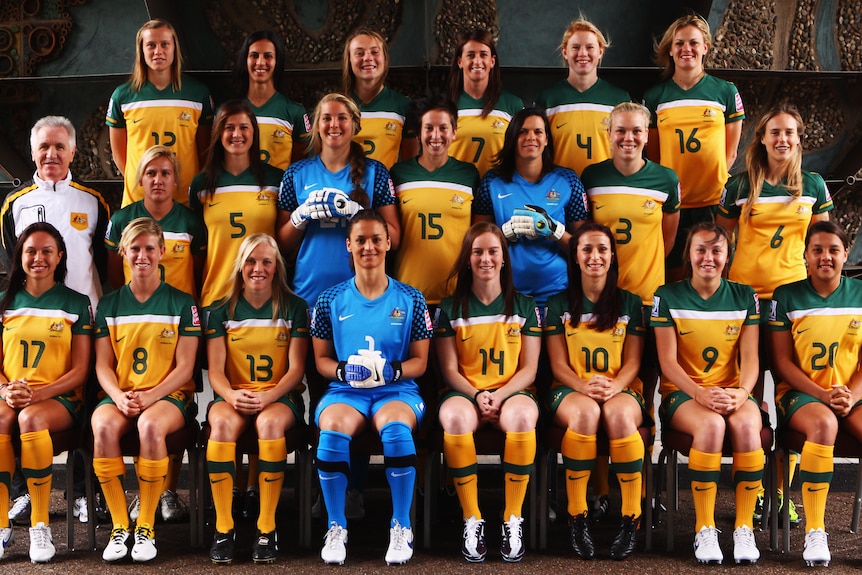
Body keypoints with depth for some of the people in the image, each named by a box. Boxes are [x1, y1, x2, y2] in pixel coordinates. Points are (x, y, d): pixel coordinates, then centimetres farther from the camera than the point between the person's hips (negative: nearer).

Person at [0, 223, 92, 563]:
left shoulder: (76, 303, 6)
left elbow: (80, 370, 0)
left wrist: (36, 394, -15)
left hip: (59, 398, -2)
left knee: (31, 418, -37)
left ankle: (40, 526, -28)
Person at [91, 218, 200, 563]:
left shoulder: (181, 304, 5)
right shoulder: (109, 305, 13)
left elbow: (184, 368, 0)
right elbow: (103, 365, 8)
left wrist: (149, 396, -16)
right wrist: (120, 397, -13)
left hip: (169, 395, -2)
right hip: (119, 395, 2)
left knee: (150, 425, -37)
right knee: (104, 426, -33)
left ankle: (146, 527, -24)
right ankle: (119, 527, -21)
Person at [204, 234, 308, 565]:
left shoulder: (294, 308, 6)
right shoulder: (221, 311, 9)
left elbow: (296, 369, 0)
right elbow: (215, 370, 2)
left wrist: (268, 397, -19)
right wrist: (231, 395, -20)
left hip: (280, 396, -1)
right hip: (233, 395, 1)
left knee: (270, 423, -37)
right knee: (222, 422, -35)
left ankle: (267, 528, -30)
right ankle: (223, 528, -29)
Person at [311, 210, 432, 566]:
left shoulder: (410, 300, 8)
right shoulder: (330, 301, 9)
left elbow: (419, 361, 8)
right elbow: (321, 359, 12)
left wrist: (393, 371, -13)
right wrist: (344, 371, -11)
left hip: (397, 389, -1)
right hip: (345, 390, 1)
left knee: (396, 429, -36)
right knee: (332, 430, -34)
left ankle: (401, 526, -19)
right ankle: (336, 527, -15)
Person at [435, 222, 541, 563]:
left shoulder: (525, 307, 10)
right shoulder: (450, 308, 9)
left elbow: (528, 369, 5)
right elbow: (450, 369, 5)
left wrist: (500, 395, -14)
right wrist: (477, 396, -14)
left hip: (512, 391, 0)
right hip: (464, 391, 0)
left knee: (521, 418, -37)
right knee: (456, 419, -37)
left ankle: (513, 521, -24)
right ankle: (472, 521, -25)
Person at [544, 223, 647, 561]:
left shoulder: (630, 303, 11)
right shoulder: (559, 305, 10)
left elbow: (632, 362, 5)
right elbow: (558, 365, 4)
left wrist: (614, 386, -17)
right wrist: (583, 386, -18)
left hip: (622, 389, 0)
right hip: (571, 390, 0)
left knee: (619, 414, -37)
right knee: (586, 412, -38)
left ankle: (632, 519, -29)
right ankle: (577, 518, -31)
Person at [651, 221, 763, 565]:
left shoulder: (744, 297, 9)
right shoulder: (668, 296, 3)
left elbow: (750, 359, 3)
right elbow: (668, 361, -3)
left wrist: (742, 392, -18)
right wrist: (700, 394, -20)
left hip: (733, 392, 2)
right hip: (682, 393, -2)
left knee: (746, 424, -34)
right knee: (712, 424, -36)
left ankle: (744, 528, -22)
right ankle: (704, 529, -24)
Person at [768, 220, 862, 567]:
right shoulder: (787, 296, 2)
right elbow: (782, 361, 0)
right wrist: (822, 394, -13)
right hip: (800, 392, -2)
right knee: (823, 424, -36)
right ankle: (814, 532, -29)